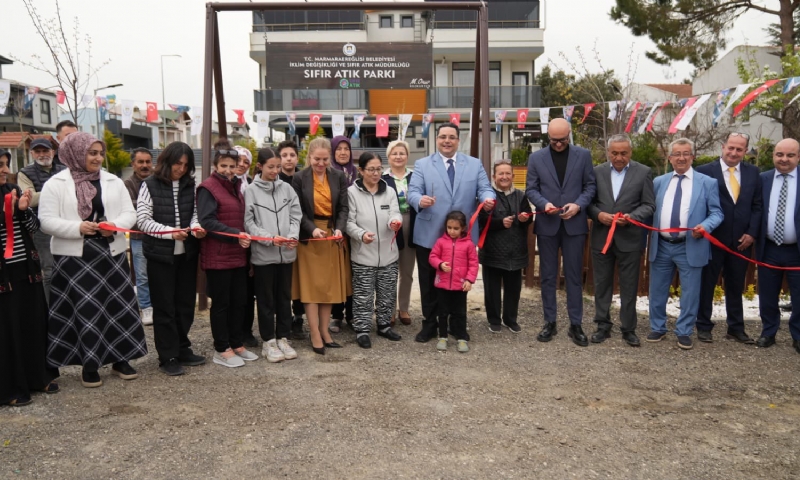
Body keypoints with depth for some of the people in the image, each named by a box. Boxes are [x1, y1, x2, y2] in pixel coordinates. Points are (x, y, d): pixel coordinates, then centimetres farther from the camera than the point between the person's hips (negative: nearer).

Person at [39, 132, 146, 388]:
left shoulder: (113, 182, 8)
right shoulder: (56, 184, -2)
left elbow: (130, 214, 6)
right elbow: (46, 221, -7)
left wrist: (115, 225, -15)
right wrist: (78, 227, -22)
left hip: (111, 253, 3)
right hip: (74, 257, -3)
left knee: (117, 306, 6)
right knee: (85, 309, -1)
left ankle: (120, 359, 20)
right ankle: (89, 366, 13)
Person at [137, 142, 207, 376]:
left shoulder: (190, 185, 6)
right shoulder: (150, 185, -6)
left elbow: (194, 213, 8)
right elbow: (143, 219, -10)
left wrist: (195, 227, -14)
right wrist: (170, 232, -22)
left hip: (187, 252, 4)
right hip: (160, 254, -4)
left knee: (185, 303, 11)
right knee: (164, 306, 4)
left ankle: (182, 349, 25)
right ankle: (168, 357, 12)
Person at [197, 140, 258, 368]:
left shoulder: (235, 186, 16)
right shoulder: (208, 187, -9)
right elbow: (207, 221, -19)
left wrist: (243, 236, 8)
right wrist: (236, 235, -25)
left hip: (238, 255, 8)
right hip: (217, 256, -7)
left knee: (239, 301, 12)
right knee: (221, 303, 2)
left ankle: (236, 345, 25)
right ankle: (222, 350, 13)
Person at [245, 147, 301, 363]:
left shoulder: (287, 188, 4)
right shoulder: (251, 191, -4)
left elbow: (295, 217, 4)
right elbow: (248, 222, -7)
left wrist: (293, 236, -14)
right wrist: (270, 238, -16)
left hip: (286, 253, 3)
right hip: (263, 253, -3)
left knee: (285, 297, 12)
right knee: (266, 299, 7)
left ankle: (283, 338, 24)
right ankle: (269, 342, 18)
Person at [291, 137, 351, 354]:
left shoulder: (339, 177, 3)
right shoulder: (299, 178, -5)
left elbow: (343, 208, 0)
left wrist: (339, 228, -17)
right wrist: (312, 229, -22)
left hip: (332, 235, 3)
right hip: (308, 237, -3)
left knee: (330, 284, 6)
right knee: (311, 285, -1)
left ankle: (325, 330, 15)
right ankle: (315, 334, 2)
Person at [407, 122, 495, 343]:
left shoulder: (475, 164, 8)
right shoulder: (422, 165, 3)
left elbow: (484, 189, -1)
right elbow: (413, 191, -8)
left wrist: (488, 199, -25)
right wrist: (420, 200, -32)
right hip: (429, 236, -1)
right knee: (429, 283, 8)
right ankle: (429, 324, 23)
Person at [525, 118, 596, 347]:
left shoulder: (583, 155, 3)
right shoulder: (536, 158, 3)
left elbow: (590, 186, 3)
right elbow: (530, 189, 2)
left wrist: (579, 205, -15)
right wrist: (544, 203, -16)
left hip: (574, 224, 0)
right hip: (547, 224, 1)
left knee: (574, 276, 4)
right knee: (548, 276, 7)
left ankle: (575, 325, 13)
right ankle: (550, 322, 18)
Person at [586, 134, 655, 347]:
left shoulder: (643, 172, 0)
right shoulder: (597, 171, 5)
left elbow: (649, 205, -2)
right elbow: (589, 201, 5)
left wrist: (631, 217, -18)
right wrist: (598, 214, -14)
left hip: (629, 238, -2)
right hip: (601, 237, 2)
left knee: (629, 287, 6)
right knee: (602, 284, 9)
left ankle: (628, 329, 18)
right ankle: (603, 326, 20)